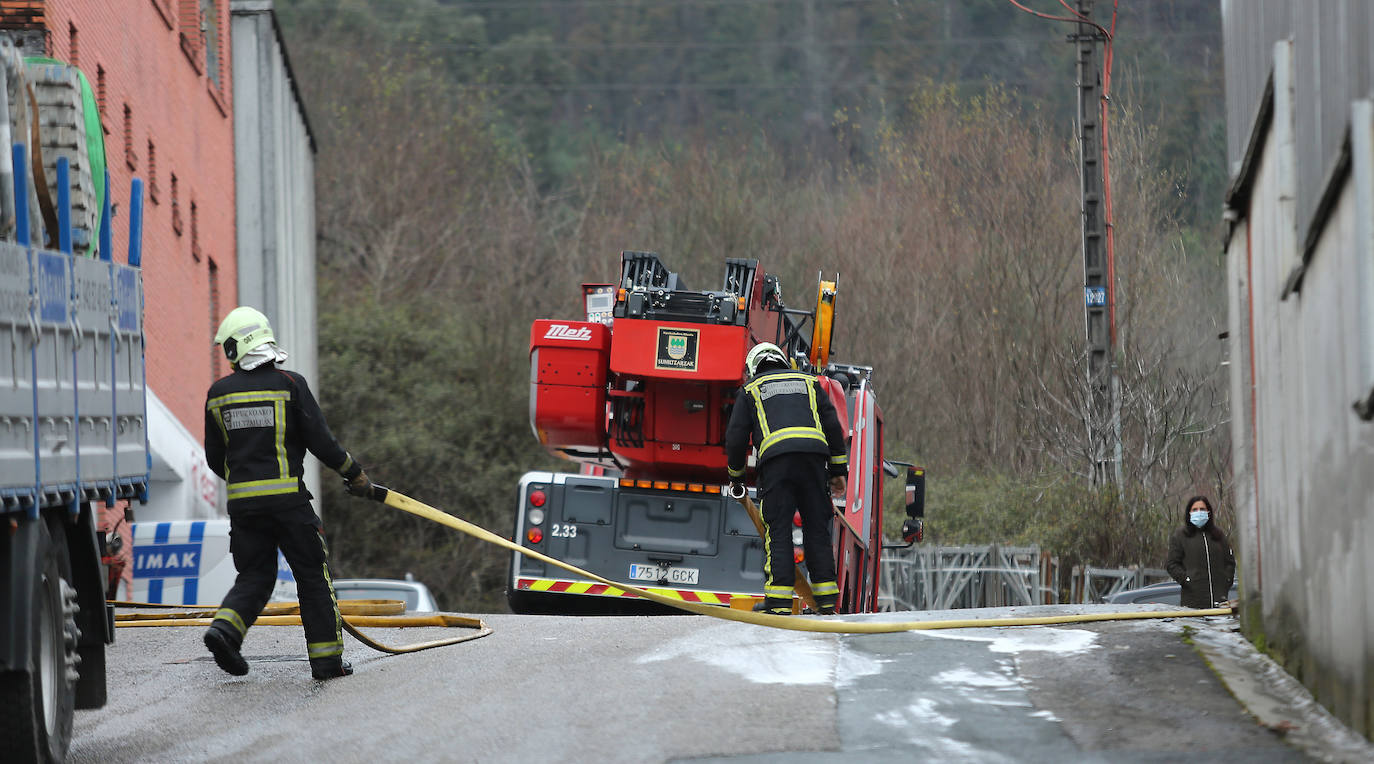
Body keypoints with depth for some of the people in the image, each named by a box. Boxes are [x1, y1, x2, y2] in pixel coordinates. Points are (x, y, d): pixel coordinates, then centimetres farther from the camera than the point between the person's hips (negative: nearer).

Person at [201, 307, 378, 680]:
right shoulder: (289, 384, -5)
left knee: (255, 575, 13)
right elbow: (319, 440, -7)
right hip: (286, 496, -3)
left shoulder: (218, 393, 6)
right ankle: (327, 658, 6)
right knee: (312, 574, 6)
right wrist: (354, 474, 7)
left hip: (241, 499, 3)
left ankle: (225, 628, -13)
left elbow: (214, 457, 12)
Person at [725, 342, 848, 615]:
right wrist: (838, 470, 20)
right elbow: (833, 425, 19)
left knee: (778, 531, -3)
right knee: (816, 529, 8)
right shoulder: (808, 382, 28)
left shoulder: (751, 390, 22)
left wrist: (736, 475, 29)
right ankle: (826, 600, 5)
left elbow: (736, 436, 16)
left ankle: (779, 600, -12)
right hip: (814, 455, 2)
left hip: (775, 457, -2)